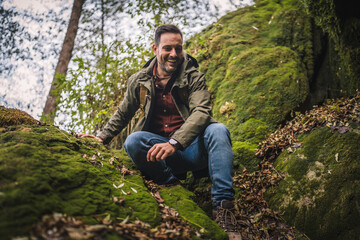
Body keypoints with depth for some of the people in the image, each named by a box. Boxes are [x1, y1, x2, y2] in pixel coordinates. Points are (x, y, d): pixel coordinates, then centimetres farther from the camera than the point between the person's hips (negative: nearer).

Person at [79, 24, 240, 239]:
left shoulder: (194, 78, -2)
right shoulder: (140, 81, 7)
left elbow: (202, 111, -19)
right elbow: (123, 114, 22)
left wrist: (174, 143, -35)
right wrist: (103, 137, 9)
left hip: (193, 146, -1)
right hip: (158, 148, 2)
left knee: (218, 130, -33)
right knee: (134, 141, -28)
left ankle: (222, 209, -35)